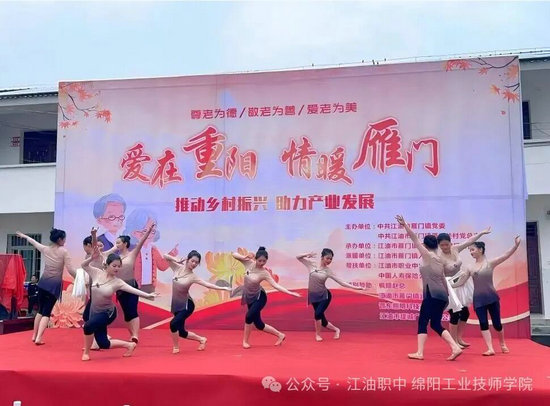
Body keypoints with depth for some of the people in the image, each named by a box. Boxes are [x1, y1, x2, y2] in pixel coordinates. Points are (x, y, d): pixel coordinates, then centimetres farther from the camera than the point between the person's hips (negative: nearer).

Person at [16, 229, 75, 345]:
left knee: (40, 310, 18)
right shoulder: (64, 251, -7)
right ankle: (38, 338, -8)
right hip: (54, 285, -5)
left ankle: (34, 336, 25)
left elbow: (33, 242, 26)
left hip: (43, 283, 5)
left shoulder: (45, 249, 7)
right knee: (47, 312, 0)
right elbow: (70, 269, -9)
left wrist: (24, 236, 45)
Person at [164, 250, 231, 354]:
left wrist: (222, 288, -23)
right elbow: (165, 256, -4)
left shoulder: (192, 276, -13)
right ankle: (201, 340, 31)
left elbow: (208, 285, -17)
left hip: (187, 305, -5)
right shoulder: (178, 268, -4)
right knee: (181, 332, 8)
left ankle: (176, 347, 0)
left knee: (173, 323, -25)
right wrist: (177, 260, -19)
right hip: (177, 305, 5)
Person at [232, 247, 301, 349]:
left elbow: (276, 285, -26)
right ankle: (280, 335, 24)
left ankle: (245, 341, -4)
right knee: (258, 324, 6)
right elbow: (234, 255, -8)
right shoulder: (249, 263, -12)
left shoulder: (264, 273, -22)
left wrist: (290, 292, -36)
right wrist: (245, 257, -26)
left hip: (259, 297, -5)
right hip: (249, 297, 5)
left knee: (249, 316, -26)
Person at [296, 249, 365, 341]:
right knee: (322, 320, 3)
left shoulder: (328, 271, -6)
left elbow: (341, 282, -6)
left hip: (324, 295, -2)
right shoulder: (312, 264, -5)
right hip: (314, 296, 2)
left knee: (317, 314, -22)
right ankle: (336, 329, 29)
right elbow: (298, 257, -1)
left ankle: (318, 334, 2)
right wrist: (307, 254, -18)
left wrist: (355, 287, -11)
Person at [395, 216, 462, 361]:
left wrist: (405, 225, -4)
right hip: (442, 295, 8)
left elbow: (415, 239, -5)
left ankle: (419, 353, -5)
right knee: (436, 324, 14)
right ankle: (455, 348, 5)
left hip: (433, 295, -8)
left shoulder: (427, 255, -3)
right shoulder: (439, 260, 19)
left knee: (423, 321, -3)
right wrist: (446, 296, 26)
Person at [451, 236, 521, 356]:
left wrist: (515, 245, -29)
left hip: (491, 297, -3)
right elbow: (460, 282, 9)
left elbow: (506, 255, -15)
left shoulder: (490, 263, -2)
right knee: (483, 323, -5)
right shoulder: (470, 268, 7)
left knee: (496, 323, 5)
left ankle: (503, 345, 31)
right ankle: (490, 349, -2)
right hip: (478, 299, 3)